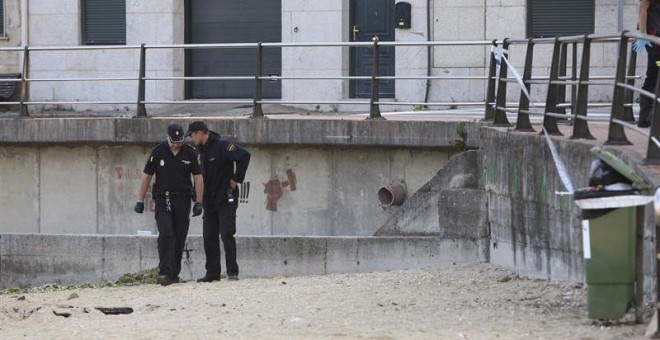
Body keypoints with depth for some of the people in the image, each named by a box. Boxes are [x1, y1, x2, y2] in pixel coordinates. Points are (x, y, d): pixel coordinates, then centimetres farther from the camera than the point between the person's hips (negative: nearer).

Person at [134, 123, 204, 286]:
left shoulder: (190, 153, 1)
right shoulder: (158, 152, -2)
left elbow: (198, 178, 4)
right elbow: (146, 176, 3)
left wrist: (198, 202, -2)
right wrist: (140, 200, 0)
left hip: (182, 199, 2)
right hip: (163, 199, -2)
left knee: (179, 238, 3)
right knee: (165, 234, -16)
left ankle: (174, 273, 13)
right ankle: (164, 272, -22)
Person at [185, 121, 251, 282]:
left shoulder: (221, 145, -13)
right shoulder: (202, 150, 13)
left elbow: (244, 156, -24)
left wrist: (236, 179, -18)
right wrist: (201, 198, 13)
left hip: (225, 199, -8)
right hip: (209, 201, 8)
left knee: (227, 234, -11)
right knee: (209, 237, 6)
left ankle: (232, 272, -7)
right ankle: (212, 273, 11)